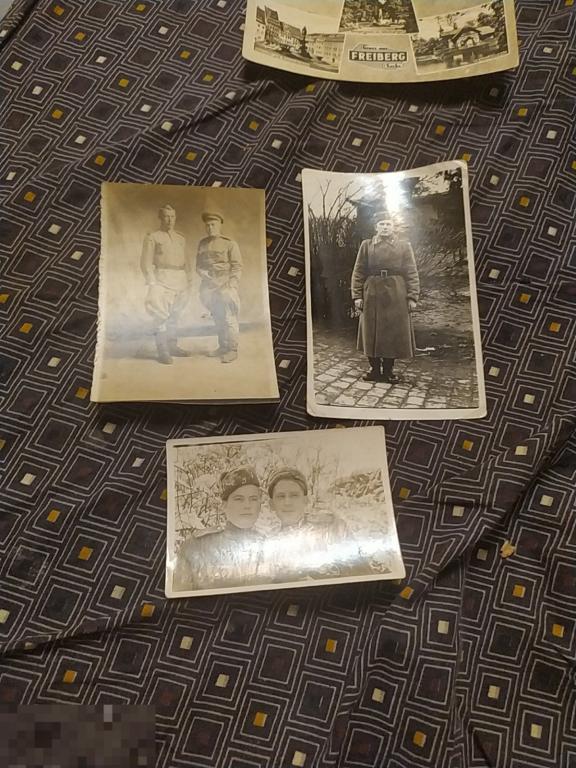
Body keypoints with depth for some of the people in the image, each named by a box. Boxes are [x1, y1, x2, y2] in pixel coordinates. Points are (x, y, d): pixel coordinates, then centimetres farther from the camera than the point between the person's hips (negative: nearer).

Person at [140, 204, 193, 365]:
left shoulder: (181, 239, 15)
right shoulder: (152, 237, -1)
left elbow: (186, 261, 19)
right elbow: (146, 262, -5)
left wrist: (188, 280, 11)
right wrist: (152, 283, -13)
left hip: (180, 283, 5)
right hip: (162, 280, -5)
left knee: (174, 316, 10)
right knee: (161, 315, -9)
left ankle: (172, 346, 19)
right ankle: (162, 352, -6)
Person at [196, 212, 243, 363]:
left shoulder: (230, 243, -3)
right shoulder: (202, 243, 11)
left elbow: (237, 267, -6)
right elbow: (199, 265, 15)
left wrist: (231, 285, -15)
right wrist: (203, 272, -6)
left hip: (226, 284, -5)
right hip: (209, 285, 5)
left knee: (228, 318, -7)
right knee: (217, 318, 10)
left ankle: (232, 350, -2)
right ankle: (223, 346, 19)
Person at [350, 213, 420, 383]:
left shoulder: (404, 246, 7)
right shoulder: (366, 245, 8)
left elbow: (412, 273, 3)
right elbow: (358, 272, 5)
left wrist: (412, 297, -5)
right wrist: (357, 296, -3)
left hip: (396, 296, 0)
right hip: (372, 295, 1)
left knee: (394, 333, 2)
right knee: (371, 334, 3)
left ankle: (388, 370, 14)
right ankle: (375, 369, 15)